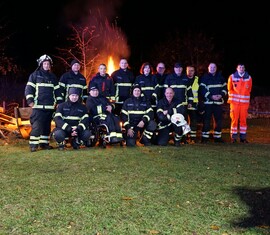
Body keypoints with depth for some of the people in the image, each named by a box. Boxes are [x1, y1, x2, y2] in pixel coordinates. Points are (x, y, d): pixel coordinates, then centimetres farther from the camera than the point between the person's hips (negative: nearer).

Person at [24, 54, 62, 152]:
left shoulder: (53, 77, 17)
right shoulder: (34, 75, 3)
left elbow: (57, 90, 18)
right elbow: (28, 88, -2)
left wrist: (59, 102, 9)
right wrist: (30, 100, -12)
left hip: (50, 106, 5)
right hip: (38, 106, -5)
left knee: (47, 126, 8)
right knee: (37, 126, -11)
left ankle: (44, 143, 16)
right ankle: (33, 145, -6)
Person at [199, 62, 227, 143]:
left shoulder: (220, 77, 14)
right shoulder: (204, 77, 0)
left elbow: (225, 88, 14)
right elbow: (202, 89, -8)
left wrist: (221, 95, -5)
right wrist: (211, 96, -17)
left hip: (218, 102, 4)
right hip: (208, 102, -4)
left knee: (219, 119, 6)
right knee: (206, 120, -5)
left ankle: (217, 136, 15)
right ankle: (205, 137, 1)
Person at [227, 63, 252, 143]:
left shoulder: (249, 78, 6)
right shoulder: (232, 77, 2)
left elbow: (249, 89, 16)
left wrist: (244, 97, 12)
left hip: (245, 102, 1)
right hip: (234, 101, -1)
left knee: (243, 119, 2)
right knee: (234, 119, -1)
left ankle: (243, 137, 9)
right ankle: (233, 137, 4)